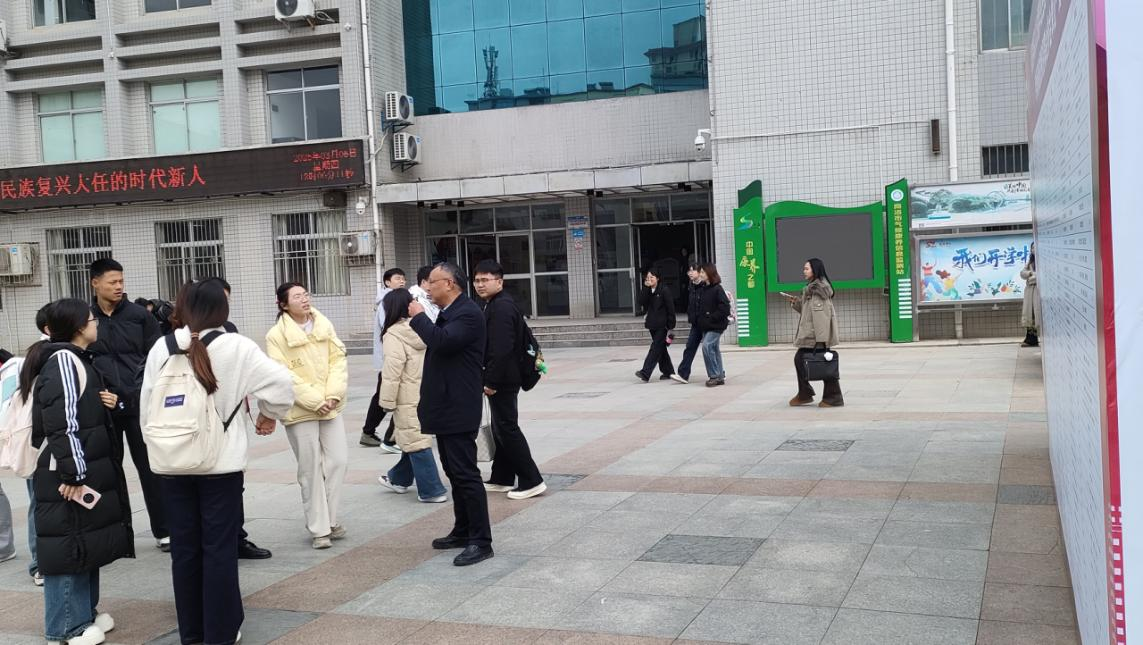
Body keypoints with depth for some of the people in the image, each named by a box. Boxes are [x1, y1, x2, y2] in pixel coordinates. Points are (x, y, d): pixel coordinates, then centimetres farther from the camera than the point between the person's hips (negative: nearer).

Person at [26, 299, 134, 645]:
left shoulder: (77, 359, 15)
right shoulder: (62, 360, -16)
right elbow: (62, 423, -22)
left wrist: (110, 403, 3)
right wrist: (73, 473, -24)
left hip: (88, 469, 10)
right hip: (66, 476, -10)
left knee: (87, 542, 16)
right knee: (68, 545, -2)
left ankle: (84, 613, 26)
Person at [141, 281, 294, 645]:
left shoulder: (161, 348, -1)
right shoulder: (236, 347, -10)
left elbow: (146, 406, 3)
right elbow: (281, 381, -14)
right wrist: (269, 414, 5)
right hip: (220, 463, -3)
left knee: (184, 547, 12)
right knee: (219, 548, 4)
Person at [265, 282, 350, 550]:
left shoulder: (324, 325, 6)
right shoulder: (277, 335, -8)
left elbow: (338, 359, 3)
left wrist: (334, 395, -9)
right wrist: (315, 401, -16)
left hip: (330, 406, 4)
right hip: (300, 410, -4)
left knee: (338, 461, 3)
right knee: (311, 468, 1)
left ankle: (329, 519, 19)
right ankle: (319, 528, 10)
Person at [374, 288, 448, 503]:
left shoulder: (394, 335, -16)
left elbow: (392, 371, -18)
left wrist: (387, 400, -10)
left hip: (408, 399, -8)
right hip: (427, 394, 8)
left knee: (416, 442, -1)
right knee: (413, 438, 20)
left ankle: (432, 490, 1)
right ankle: (400, 478, 37)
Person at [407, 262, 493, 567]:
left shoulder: (468, 313, -16)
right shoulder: (448, 313, 16)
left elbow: (442, 341, -30)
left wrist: (418, 316, -16)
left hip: (458, 409, -10)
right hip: (446, 407, 10)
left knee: (465, 473, -9)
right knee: (454, 472, 16)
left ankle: (481, 541, -5)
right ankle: (462, 531, 25)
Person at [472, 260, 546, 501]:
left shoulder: (501, 307, -18)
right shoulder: (493, 305, 15)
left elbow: (501, 349, -26)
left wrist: (491, 381, -23)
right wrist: (490, 379, 17)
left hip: (502, 380, -11)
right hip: (502, 379, 11)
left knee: (507, 429, -6)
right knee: (501, 428, 16)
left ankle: (531, 481, -3)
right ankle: (501, 478, 25)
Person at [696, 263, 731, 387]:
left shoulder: (717, 289, -13)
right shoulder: (703, 289, 10)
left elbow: (725, 307, -18)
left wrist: (711, 317, -18)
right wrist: (701, 320, 6)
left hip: (716, 325, -8)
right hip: (706, 326, 8)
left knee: (707, 346, -17)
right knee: (714, 349, 11)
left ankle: (715, 375, -8)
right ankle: (720, 377, 19)